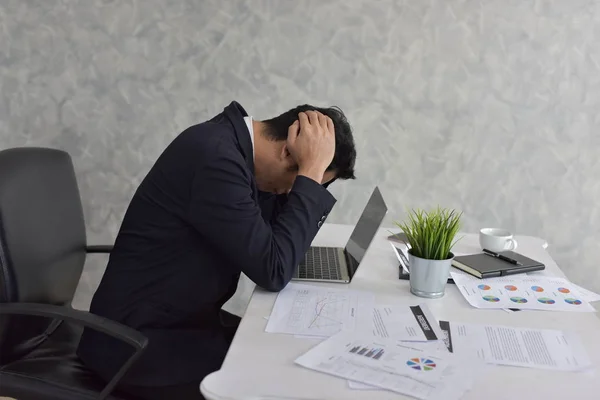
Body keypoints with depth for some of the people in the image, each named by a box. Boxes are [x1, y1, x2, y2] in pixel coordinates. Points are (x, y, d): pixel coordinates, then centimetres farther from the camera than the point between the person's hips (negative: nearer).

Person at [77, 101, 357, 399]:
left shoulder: (232, 140, 2)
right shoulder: (216, 157, -28)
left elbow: (277, 224, 9)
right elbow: (274, 270, -25)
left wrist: (309, 171, -4)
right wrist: (311, 169, -22)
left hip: (182, 319, 9)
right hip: (138, 342, -9)